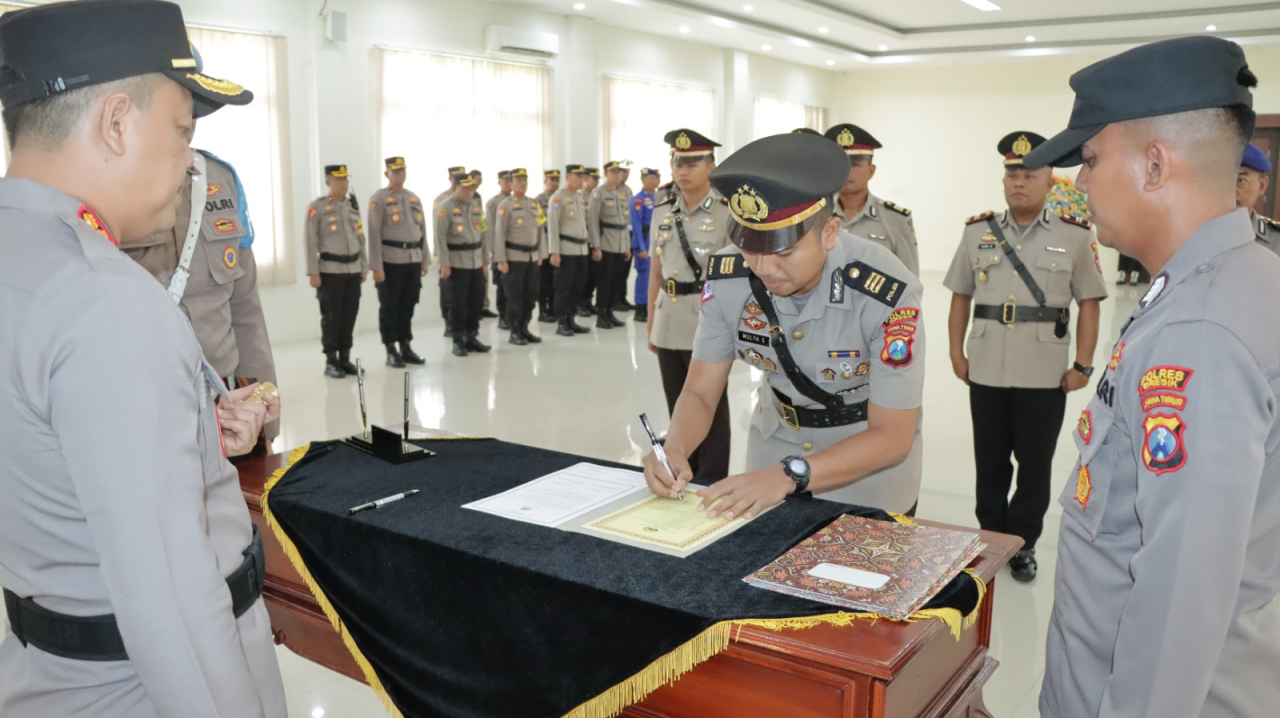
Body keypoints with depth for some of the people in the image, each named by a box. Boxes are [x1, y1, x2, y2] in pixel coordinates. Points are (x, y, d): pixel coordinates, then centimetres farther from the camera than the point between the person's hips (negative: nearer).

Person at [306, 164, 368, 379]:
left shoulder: (353, 205, 11)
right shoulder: (317, 206, -5)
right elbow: (311, 241, -7)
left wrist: (364, 267, 12)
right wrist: (313, 272, -12)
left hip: (353, 269, 5)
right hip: (330, 270, -5)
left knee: (350, 315, 7)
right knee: (331, 317, 0)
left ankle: (345, 357, 16)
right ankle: (331, 362, 8)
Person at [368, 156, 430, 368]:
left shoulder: (414, 198, 13)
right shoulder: (378, 199, -5)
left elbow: (422, 231, 16)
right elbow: (374, 234, -10)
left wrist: (425, 260, 11)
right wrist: (376, 266, -14)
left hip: (413, 259, 5)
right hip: (390, 261, -5)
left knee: (408, 305, 10)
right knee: (389, 306, 2)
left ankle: (406, 346, 20)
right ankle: (391, 351, 9)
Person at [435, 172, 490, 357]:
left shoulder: (476, 206, 12)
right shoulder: (445, 207, -8)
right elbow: (440, 237, -11)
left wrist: (484, 260, 12)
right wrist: (444, 264, -15)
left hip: (476, 262, 6)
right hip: (456, 263, -6)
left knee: (476, 302, 8)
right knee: (457, 304, 0)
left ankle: (471, 337, 20)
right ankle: (458, 341, 9)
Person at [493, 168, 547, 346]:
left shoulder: (534, 204, 12)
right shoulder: (505, 205, -7)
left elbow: (539, 230, 15)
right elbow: (499, 234, -10)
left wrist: (541, 254, 11)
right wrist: (501, 260, -15)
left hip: (532, 256, 6)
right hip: (514, 257, -6)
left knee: (531, 295, 8)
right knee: (514, 296, 0)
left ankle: (524, 328, 19)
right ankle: (514, 332, 7)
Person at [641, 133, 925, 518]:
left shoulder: (887, 293, -31)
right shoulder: (726, 275, -20)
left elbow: (892, 437, -25)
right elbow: (700, 392, -10)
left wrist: (789, 475, -37)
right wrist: (675, 449, -32)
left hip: (869, 464, -3)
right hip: (775, 439, 3)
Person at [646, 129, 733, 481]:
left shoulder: (728, 212, -6)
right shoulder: (662, 212, 9)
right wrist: (650, 323, 14)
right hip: (669, 325, 5)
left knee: (710, 409, 2)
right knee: (678, 410, 13)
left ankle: (711, 486, 15)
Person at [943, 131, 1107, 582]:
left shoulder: (1074, 236, -1)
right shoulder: (977, 232, 5)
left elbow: (1088, 303, 0)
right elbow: (961, 296, 9)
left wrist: (1083, 365, -5)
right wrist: (956, 353, 3)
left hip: (1046, 375, -2)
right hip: (986, 372, 2)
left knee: (1035, 467, 10)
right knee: (990, 464, 13)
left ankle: (1023, 545, 26)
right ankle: (990, 540, 29)